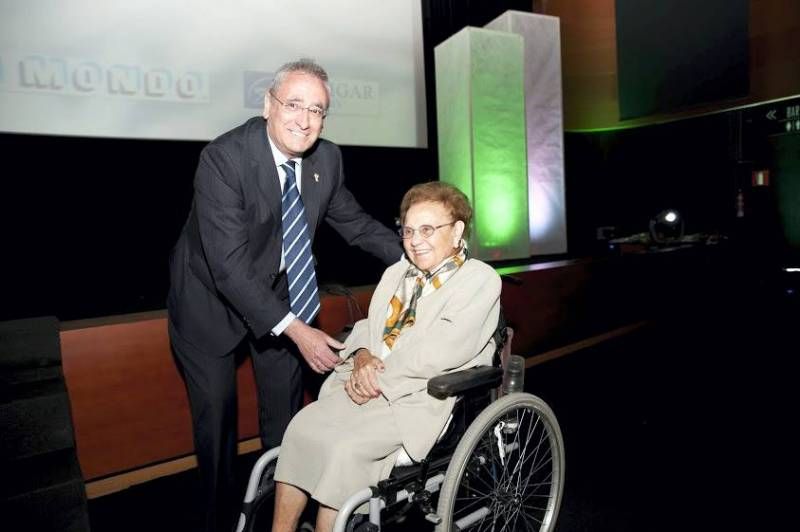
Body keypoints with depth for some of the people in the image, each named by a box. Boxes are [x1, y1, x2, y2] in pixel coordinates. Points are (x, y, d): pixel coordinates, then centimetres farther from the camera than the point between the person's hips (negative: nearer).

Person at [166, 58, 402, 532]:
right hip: (212, 296, -4)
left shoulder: (327, 158, -12)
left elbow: (354, 222, 3)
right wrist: (295, 329, -38)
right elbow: (229, 266, -34)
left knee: (286, 409, 15)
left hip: (279, 290, 5)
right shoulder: (223, 158, -29)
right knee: (216, 415, 7)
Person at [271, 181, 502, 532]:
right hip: (366, 385, 6)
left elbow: (444, 351, -15)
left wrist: (381, 377, -13)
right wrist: (362, 357, -6)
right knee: (300, 428, -15)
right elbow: (368, 327, 17)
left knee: (344, 448, -24)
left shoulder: (481, 280, -4)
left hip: (421, 400, -6)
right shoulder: (395, 273, 18)